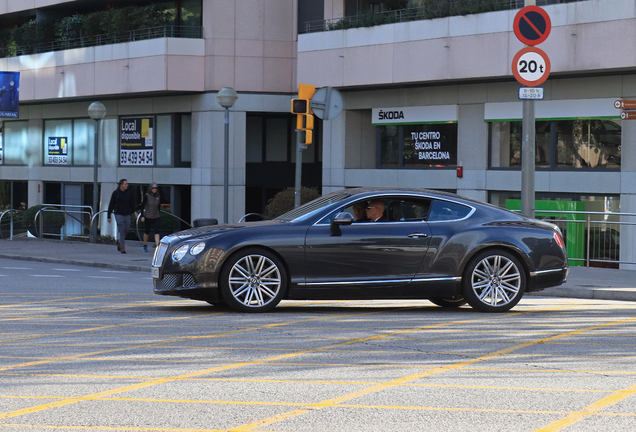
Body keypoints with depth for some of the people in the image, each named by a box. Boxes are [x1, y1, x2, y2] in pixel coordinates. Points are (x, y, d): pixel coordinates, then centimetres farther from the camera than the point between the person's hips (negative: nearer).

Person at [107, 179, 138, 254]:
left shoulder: (129, 193, 4)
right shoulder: (115, 193, -5)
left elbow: (132, 203, 12)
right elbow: (111, 205, -1)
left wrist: (134, 211, -4)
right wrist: (109, 216, -3)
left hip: (127, 214, 4)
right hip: (119, 214, -4)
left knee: (126, 230, 6)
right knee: (122, 230, -10)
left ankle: (119, 242, 32)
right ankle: (122, 248, -6)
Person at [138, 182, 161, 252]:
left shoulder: (158, 197, 3)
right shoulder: (147, 196, -9)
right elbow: (142, 206, -8)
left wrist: (159, 214, 18)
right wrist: (142, 216, -12)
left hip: (156, 217, 3)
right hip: (148, 217, -3)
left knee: (156, 231, -11)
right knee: (147, 231, 8)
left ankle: (157, 246, -19)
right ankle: (145, 245, 27)